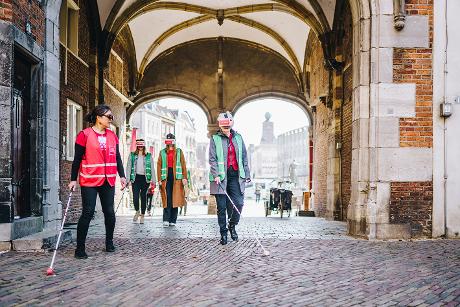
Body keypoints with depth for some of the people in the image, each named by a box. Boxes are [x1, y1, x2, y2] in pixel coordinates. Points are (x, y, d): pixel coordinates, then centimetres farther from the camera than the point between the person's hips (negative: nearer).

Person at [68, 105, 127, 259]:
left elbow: (117, 158, 15)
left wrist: (122, 176, 10)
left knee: (109, 213, 9)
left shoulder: (112, 135, 11)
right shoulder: (84, 135, -5)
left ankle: (109, 243, 27)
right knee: (88, 213, -5)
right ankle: (80, 248, 4)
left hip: (108, 181, 5)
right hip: (89, 182, -5)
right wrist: (73, 179, -5)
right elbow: (77, 159, -4)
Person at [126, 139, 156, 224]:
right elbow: (128, 167, 6)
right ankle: (137, 211, 19)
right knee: (135, 197, -9)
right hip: (135, 178, 0)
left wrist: (153, 180, -1)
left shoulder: (149, 156, 8)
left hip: (145, 178, 0)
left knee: (143, 197, 3)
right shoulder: (132, 155, 8)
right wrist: (128, 179, -2)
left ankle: (142, 215, 15)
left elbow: (152, 168, 7)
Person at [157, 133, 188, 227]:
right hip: (166, 177, 0)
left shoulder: (179, 152, 13)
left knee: (175, 199, 1)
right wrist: (159, 179, -1)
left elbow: (183, 165, 7)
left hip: (176, 177, 0)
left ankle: (173, 220, 7)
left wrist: (184, 178, -2)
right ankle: (166, 220, -9)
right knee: (167, 199, -8)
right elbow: (159, 166, 8)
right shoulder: (162, 152, 13)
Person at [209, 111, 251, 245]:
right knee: (221, 207, 2)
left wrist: (247, 174, 9)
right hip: (221, 176, -2)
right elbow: (212, 159, -3)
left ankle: (232, 226, 20)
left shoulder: (238, 137, 12)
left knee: (238, 203, -6)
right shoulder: (215, 139, 2)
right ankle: (223, 233, 15)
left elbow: (244, 157, 14)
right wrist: (216, 175, -15)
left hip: (235, 175, 2)